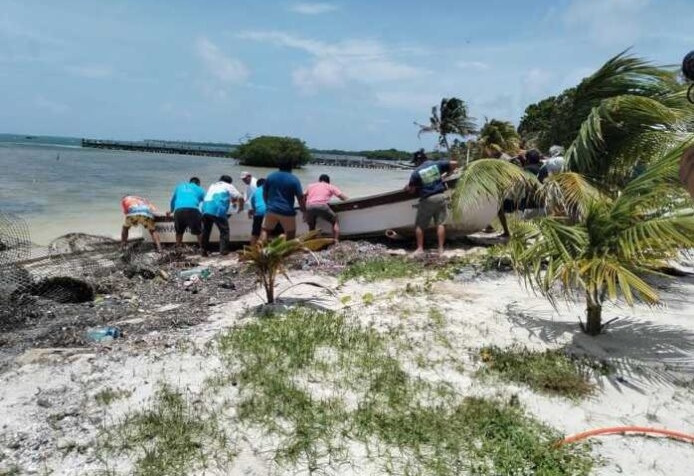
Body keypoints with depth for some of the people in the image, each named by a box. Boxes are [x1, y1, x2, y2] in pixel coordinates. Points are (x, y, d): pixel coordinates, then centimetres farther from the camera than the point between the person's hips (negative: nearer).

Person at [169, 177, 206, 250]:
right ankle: (202, 249, 5)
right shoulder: (199, 189, 26)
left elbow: (172, 200, 39)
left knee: (179, 232, 18)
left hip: (178, 210, 3)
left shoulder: (179, 186, 33)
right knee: (199, 231, 7)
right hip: (192, 209, -3)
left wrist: (171, 210, 55)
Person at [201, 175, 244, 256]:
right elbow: (240, 198, 17)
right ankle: (223, 251, -1)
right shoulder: (229, 186, 20)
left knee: (206, 231, 15)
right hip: (218, 210, -5)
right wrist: (241, 208, 36)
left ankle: (204, 251, 18)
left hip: (205, 209, 5)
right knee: (224, 230, 5)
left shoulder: (212, 185, 34)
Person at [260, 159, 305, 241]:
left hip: (271, 209, 3)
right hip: (287, 211, -2)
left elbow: (264, 193, 13)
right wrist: (303, 208, 9)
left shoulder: (270, 176, 7)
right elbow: (300, 197, -6)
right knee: (290, 234, 12)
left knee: (265, 230, 14)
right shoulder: (294, 179, -4)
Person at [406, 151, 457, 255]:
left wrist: (407, 188, 20)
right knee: (440, 223, 6)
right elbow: (454, 163, 4)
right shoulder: (437, 164, 5)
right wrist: (447, 173, 19)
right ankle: (441, 248, 3)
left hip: (427, 200, -3)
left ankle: (420, 248, 6)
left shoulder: (416, 173, -4)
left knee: (419, 225, 9)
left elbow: (411, 190, -2)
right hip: (440, 197, 3)